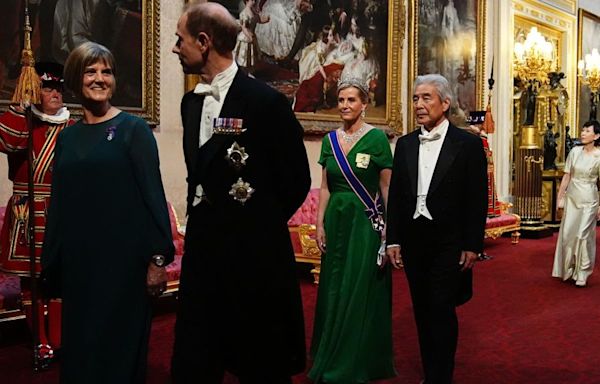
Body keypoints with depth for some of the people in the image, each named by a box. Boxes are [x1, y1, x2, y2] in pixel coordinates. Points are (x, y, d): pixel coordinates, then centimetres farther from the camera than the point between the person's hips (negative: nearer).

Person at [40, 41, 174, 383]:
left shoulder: (133, 129, -4)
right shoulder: (67, 137, 10)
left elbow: (153, 193, -9)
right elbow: (59, 204, 13)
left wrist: (157, 258, -13)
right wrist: (52, 263, 13)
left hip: (124, 259, -5)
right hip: (78, 262, 5)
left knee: (119, 350, 5)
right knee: (79, 348, 13)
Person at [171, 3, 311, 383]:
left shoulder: (265, 100, -14)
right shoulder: (192, 101, 9)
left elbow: (296, 181, -7)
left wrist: (259, 227, 2)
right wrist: (202, 221, 10)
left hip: (254, 253, -6)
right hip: (202, 249, 7)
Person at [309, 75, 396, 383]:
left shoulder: (377, 138, -7)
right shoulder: (330, 140, 8)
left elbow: (387, 188, -6)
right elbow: (325, 188, 10)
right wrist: (320, 225, 3)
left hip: (366, 221, -5)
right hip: (336, 219, 5)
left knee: (360, 292, 1)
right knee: (334, 290, 12)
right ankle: (330, 358, 27)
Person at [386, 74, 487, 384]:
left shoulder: (468, 144, -4)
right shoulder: (405, 144, 8)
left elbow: (478, 199, -5)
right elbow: (395, 195, 9)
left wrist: (472, 245, -9)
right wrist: (393, 240, 4)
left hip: (449, 244, -4)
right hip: (413, 241, 5)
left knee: (442, 311, -4)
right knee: (422, 311, 12)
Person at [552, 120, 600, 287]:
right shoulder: (575, 151, 0)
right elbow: (566, 176, 5)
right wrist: (560, 198, 6)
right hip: (571, 198, 3)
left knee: (583, 235, 0)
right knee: (567, 233, 7)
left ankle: (582, 273, 14)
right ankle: (568, 269, 25)